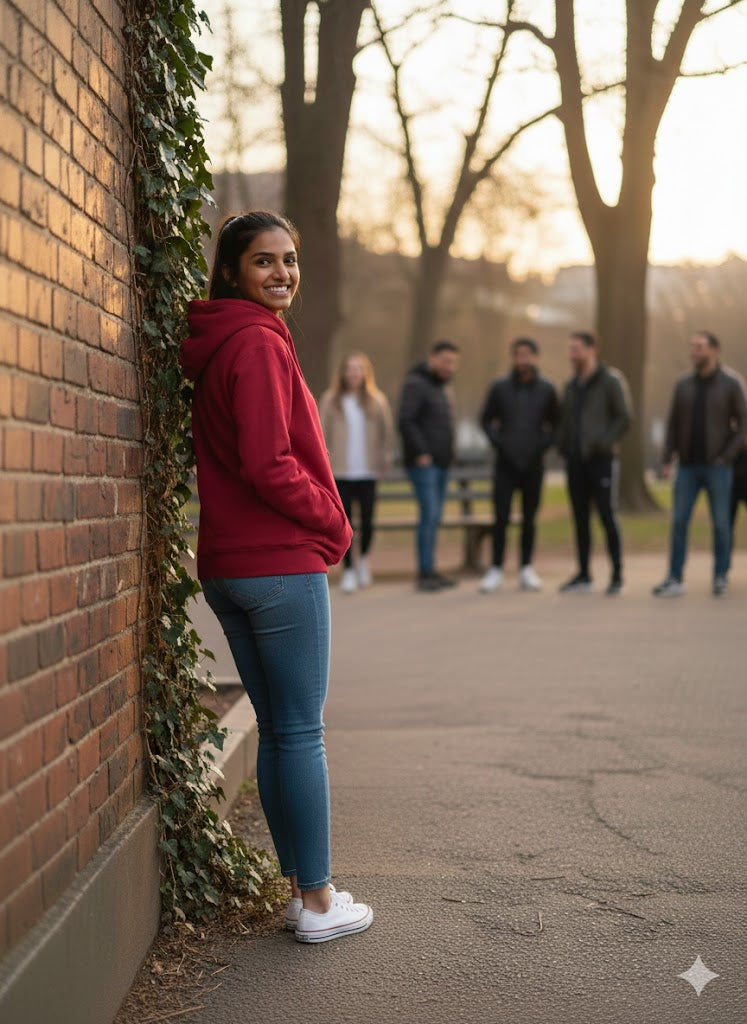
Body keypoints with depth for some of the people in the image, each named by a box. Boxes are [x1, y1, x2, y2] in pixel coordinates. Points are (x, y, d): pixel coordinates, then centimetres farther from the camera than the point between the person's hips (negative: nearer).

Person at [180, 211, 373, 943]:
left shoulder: (215, 346, 16)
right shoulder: (258, 342, -13)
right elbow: (268, 464, -20)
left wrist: (321, 525, 12)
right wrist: (333, 523, -6)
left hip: (226, 565, 9)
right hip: (282, 561, -9)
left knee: (275, 728, 13)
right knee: (301, 732, -2)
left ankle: (299, 887, 21)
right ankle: (317, 903, 5)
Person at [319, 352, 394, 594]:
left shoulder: (377, 400, 6)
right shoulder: (330, 400, 3)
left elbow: (387, 432, 10)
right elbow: (322, 433, 4)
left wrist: (384, 457, 3)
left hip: (367, 472, 0)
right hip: (340, 472, 0)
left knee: (367, 518, 0)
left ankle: (364, 557, 28)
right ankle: (348, 569, 11)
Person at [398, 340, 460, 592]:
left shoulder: (442, 386, 20)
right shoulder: (416, 384, -9)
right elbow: (406, 421, -19)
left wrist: (447, 453, 15)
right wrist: (421, 453, -19)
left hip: (441, 463, 9)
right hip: (423, 463, -9)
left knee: (434, 516, 9)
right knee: (429, 513, -14)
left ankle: (430, 571, 12)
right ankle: (425, 573, -12)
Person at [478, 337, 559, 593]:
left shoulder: (546, 389, 3)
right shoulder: (499, 387, 1)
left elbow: (555, 424, 10)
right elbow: (486, 419, 8)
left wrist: (543, 444, -4)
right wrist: (497, 442, -4)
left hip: (533, 465, 1)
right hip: (505, 465, -1)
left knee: (529, 519, 6)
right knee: (501, 518, -4)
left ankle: (527, 570, 14)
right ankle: (496, 570, 3)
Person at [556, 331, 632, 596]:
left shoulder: (610, 380, -4)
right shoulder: (571, 385, 15)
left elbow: (624, 417, -7)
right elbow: (563, 418, 23)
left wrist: (603, 443, -15)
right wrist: (563, 445, 6)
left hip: (600, 460, -6)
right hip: (575, 461, 6)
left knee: (608, 516, -5)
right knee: (581, 519, 8)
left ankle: (617, 576, 1)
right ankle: (583, 575, 13)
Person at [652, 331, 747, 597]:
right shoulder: (683, 384, 7)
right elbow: (673, 423, 10)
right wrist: (667, 460, 3)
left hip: (717, 467, -3)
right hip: (688, 466, 3)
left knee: (721, 523, 2)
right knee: (678, 522, -1)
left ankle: (721, 578, 13)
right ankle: (674, 579, 3)